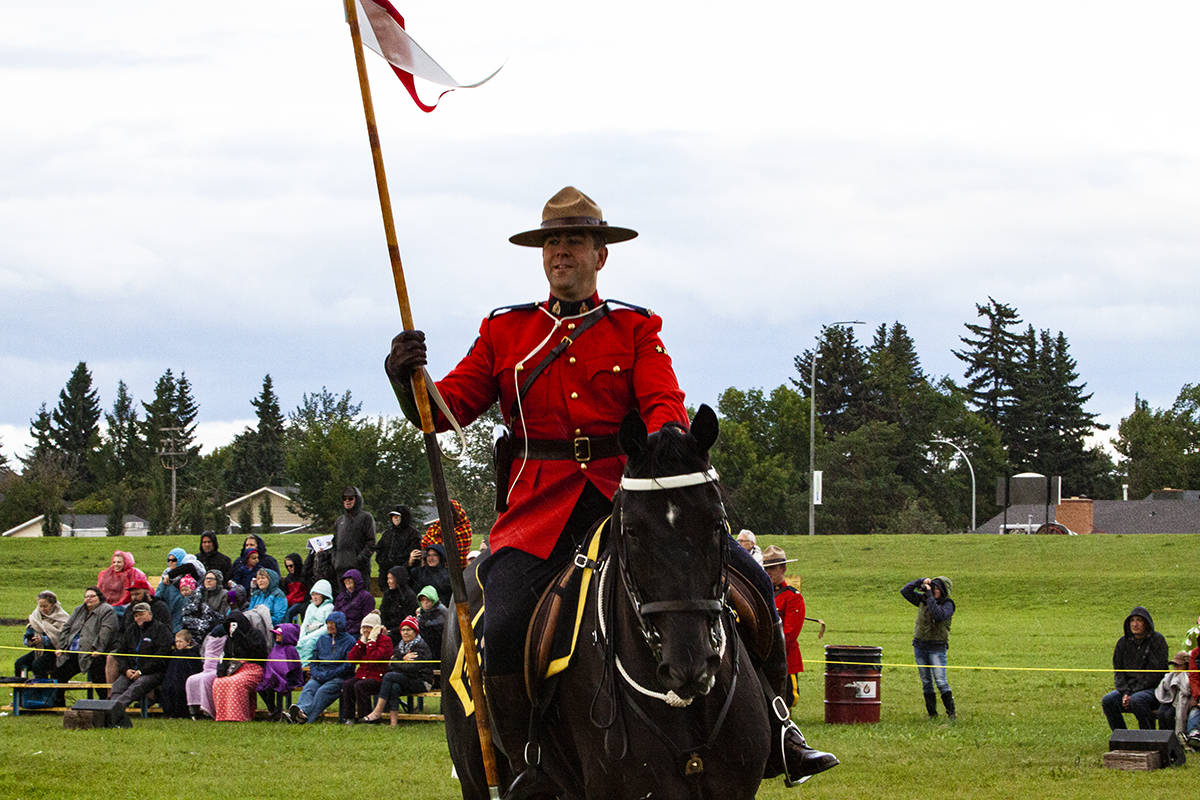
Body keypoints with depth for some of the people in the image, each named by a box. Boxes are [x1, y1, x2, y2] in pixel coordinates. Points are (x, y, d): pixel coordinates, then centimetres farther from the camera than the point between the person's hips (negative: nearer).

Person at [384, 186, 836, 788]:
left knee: (746, 577, -12)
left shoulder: (635, 330, 12)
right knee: (504, 631, -24)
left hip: (625, 493, 1)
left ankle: (773, 735, 2)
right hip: (540, 508, -1)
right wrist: (409, 381, -15)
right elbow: (446, 409, 8)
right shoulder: (505, 332, 13)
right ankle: (528, 773, -5)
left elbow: (664, 403, -2)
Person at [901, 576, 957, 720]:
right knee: (926, 682, 8)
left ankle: (951, 712, -5)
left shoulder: (947, 604, -7)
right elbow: (905, 591, 10)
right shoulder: (923, 600, 8)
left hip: (937, 648, -5)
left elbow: (938, 615, -26)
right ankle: (932, 714, 13)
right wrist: (921, 581, -2)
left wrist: (930, 595, -21)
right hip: (920, 646, 5)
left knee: (941, 681, -11)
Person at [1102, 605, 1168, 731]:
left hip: (1153, 689, -5)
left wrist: (1133, 692, -14)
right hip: (1128, 687, 5)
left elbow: (1157, 672, -10)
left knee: (1136, 700, -36)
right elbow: (1118, 671, 10)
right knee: (1107, 700, -21)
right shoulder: (1123, 642, 10)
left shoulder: (1157, 640, -5)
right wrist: (1125, 692, -9)